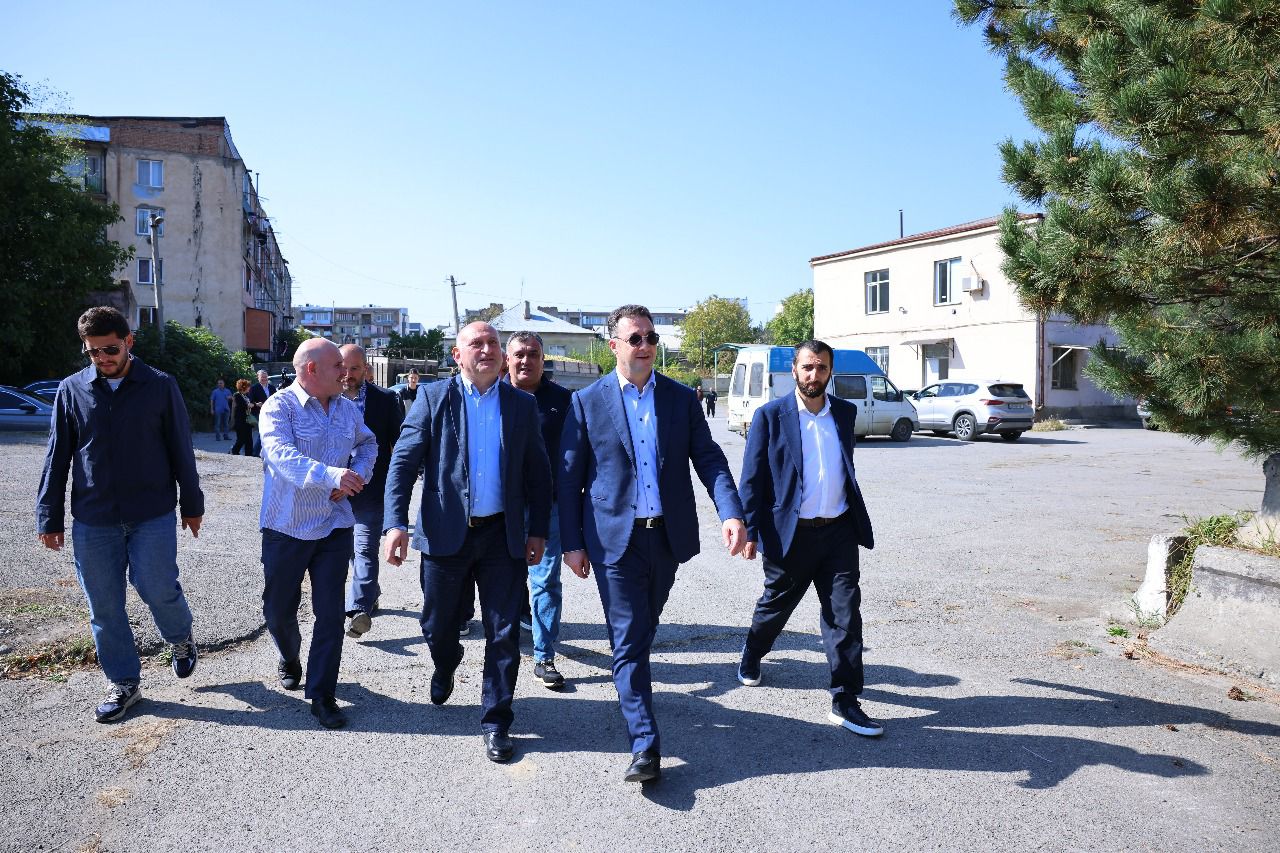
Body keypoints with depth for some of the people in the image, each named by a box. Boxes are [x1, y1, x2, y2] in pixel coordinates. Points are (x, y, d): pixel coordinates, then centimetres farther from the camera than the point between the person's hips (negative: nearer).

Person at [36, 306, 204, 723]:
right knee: (104, 607, 7)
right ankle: (125, 684, 23)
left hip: (153, 514, -2)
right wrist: (49, 517, 6)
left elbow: (181, 450, 3)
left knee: (157, 588, -7)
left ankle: (181, 639, 26)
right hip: (92, 520, 2)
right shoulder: (72, 390, 3)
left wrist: (192, 504, 5)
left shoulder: (160, 386, -1)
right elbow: (56, 458, 8)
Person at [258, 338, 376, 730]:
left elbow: (368, 443, 22)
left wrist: (358, 474, 0)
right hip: (286, 527, -3)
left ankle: (322, 695, 11)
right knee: (279, 608, 14)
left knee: (330, 614, 1)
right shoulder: (279, 407, -13)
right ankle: (289, 659, 45)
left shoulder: (347, 408, 5)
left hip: (334, 527, 3)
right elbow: (282, 455, -29)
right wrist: (331, 475, -45)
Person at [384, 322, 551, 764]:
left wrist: (538, 531, 2)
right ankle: (445, 668, 49)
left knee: (504, 635, 3)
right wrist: (396, 523, -15)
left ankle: (496, 723, 18)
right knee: (438, 625, 15)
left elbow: (538, 474, 7)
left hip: (504, 536, 1)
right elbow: (403, 462, -5)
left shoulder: (522, 404, 6)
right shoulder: (434, 397, 1)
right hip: (446, 533, 0)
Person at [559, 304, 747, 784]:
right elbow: (569, 477, 2)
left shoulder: (682, 398, 5)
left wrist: (730, 512, -16)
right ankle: (645, 746, 2)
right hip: (615, 539, -2)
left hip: (668, 537, 3)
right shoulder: (587, 401, 0)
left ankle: (632, 687, 43)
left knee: (643, 633, 19)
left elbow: (709, 459, 1)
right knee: (628, 640, -2)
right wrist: (572, 542, -1)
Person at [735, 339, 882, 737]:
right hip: (791, 533, -3)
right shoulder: (770, 415, -6)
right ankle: (752, 654, 45)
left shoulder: (845, 412, 7)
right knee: (776, 604, 16)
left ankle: (845, 701, 8)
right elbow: (752, 478, -5)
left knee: (845, 614, 0)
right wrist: (750, 532, -8)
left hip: (838, 531, 3)